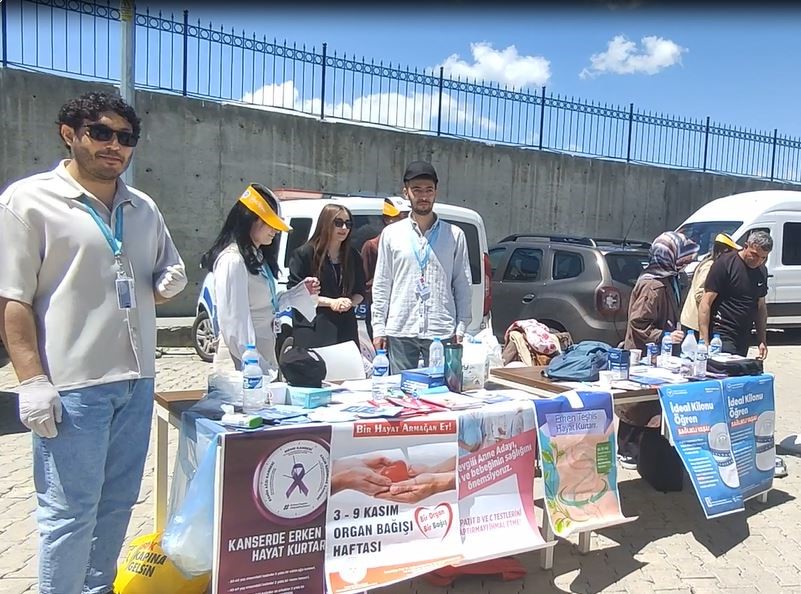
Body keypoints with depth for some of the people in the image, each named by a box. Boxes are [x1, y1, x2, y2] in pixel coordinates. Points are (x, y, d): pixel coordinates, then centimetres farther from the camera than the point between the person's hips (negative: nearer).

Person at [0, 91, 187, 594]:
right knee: (69, 511, 3)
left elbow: (165, 277, 23)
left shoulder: (144, 208, 12)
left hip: (136, 381, 6)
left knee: (118, 502, 16)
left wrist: (170, 283, -1)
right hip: (72, 385, -6)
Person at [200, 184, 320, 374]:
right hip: (242, 362, -9)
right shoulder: (233, 261, -16)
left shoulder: (258, 257, 13)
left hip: (264, 356, 9)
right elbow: (234, 326, -21)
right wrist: (260, 368, -22)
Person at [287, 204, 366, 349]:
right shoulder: (304, 254, -1)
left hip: (345, 330, 4)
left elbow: (360, 292, 18)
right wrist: (331, 302, -11)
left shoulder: (353, 257, 14)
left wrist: (349, 302, -5)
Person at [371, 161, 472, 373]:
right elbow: (381, 284, 6)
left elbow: (462, 285, 6)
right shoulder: (391, 234, 6)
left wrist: (461, 328, 1)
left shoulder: (455, 235, 5)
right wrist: (378, 328, 2)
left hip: (441, 331, 0)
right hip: (400, 332, 1)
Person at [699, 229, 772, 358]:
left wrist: (762, 340, 14)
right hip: (722, 336, -7)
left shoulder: (762, 272, 11)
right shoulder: (725, 263, -10)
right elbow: (705, 304, -12)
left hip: (744, 339, 7)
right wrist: (704, 341, -17)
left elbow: (761, 306, 20)